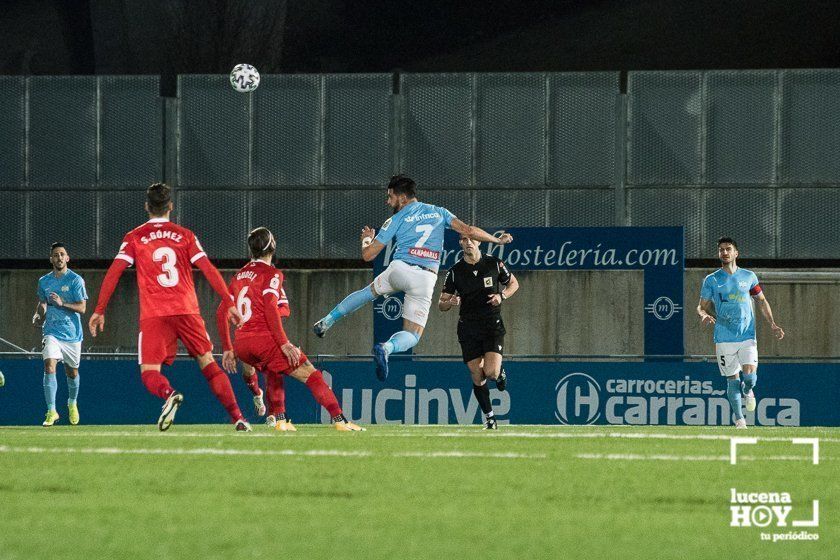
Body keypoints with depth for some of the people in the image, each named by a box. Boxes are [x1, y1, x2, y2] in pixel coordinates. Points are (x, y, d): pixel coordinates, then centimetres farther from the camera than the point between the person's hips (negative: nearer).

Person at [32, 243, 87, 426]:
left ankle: (72, 403, 42)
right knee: (49, 366, -19)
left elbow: (82, 307, -12)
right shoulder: (44, 281, 6)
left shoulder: (76, 280, -7)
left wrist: (62, 303, -26)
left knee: (72, 372, 12)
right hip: (52, 332, 1)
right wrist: (38, 316, 2)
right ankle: (51, 411, -19)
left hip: (72, 333, -1)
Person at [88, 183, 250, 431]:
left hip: (153, 315, -2)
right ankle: (238, 418, 0)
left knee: (150, 373, -3)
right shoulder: (185, 235, 9)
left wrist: (99, 310, 2)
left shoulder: (133, 238, 7)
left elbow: (114, 272, 0)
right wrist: (229, 303, 6)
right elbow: (208, 269, 3)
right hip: (187, 310, 2)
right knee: (208, 363, 9)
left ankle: (169, 394, -37)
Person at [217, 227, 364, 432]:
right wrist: (284, 343, -17)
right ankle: (340, 420, -20)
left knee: (273, 372, 34)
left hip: (241, 345, 7)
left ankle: (278, 420, 21)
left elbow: (221, 313, 17)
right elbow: (269, 307, -16)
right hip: (264, 338, -7)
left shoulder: (239, 276, 19)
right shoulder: (271, 274, -1)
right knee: (311, 375, -7)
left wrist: (228, 349, 21)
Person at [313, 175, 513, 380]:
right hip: (426, 280, 0)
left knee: (368, 292, 32)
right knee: (412, 336, 6)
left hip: (399, 270, 0)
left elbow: (368, 255, 9)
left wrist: (366, 239, 33)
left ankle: (327, 322, 25)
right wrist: (497, 240, 19)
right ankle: (387, 348, -26)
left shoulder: (396, 220, 9)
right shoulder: (439, 212, 15)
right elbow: (468, 230, 5)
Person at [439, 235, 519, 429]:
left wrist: (502, 296, -7)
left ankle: (500, 374, 20)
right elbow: (441, 304, 4)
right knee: (477, 377, -2)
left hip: (493, 325, -1)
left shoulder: (494, 264, -1)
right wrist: (450, 302, -20)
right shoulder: (455, 271, -1)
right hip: (468, 329, 1)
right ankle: (489, 416, 15)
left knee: (491, 372, -17)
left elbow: (514, 283, 14)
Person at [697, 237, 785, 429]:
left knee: (750, 376, -14)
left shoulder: (748, 276, 7)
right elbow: (701, 306, 7)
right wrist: (704, 315, -17)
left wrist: (772, 324, 6)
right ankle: (739, 419, 15)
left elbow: (762, 301, 16)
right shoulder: (711, 280, 4)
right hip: (724, 339, 0)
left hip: (747, 336, 0)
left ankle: (747, 392, 22)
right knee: (732, 379, 3)